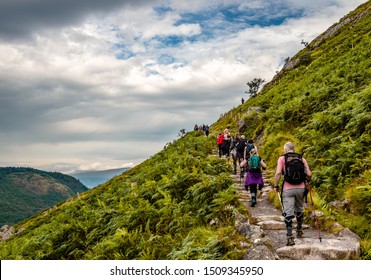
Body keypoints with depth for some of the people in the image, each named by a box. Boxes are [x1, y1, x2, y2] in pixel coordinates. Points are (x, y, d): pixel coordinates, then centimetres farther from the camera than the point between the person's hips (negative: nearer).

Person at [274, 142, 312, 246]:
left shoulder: (282, 158, 0)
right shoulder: (301, 158, 7)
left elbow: (278, 173, -12)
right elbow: (309, 174, 2)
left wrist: (276, 185, 0)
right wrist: (305, 180, 24)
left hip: (288, 189, -3)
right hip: (300, 188, 3)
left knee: (288, 213, -2)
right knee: (299, 210, 23)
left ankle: (290, 237, -8)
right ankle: (299, 231, 38)